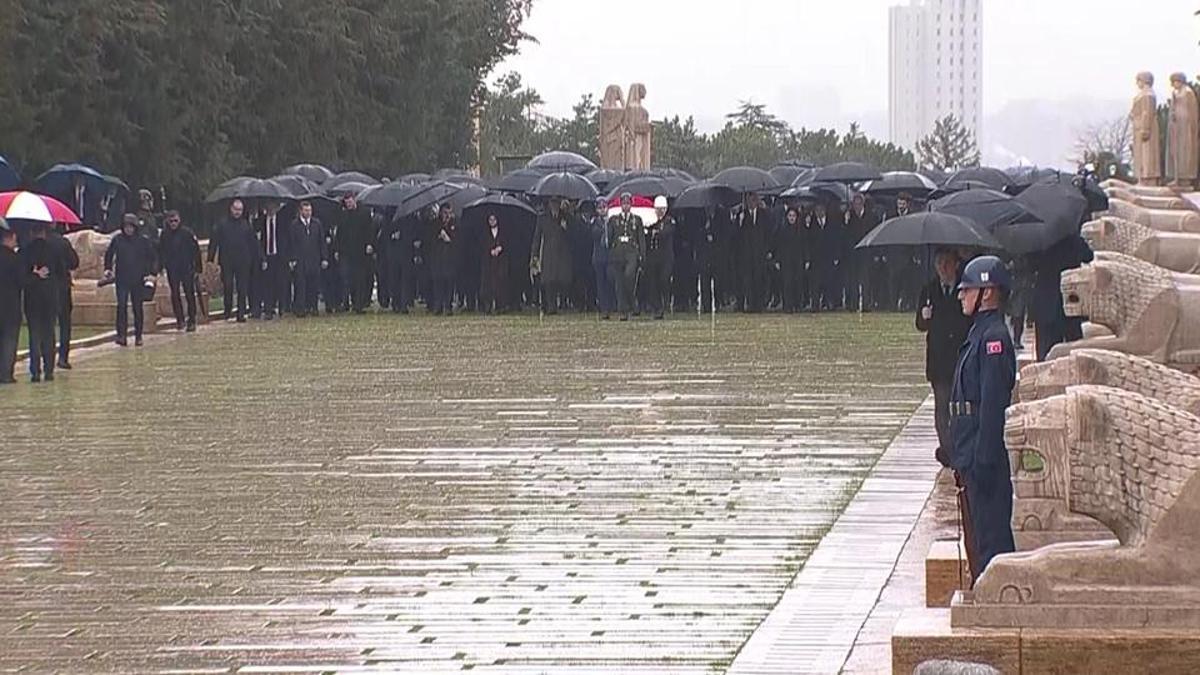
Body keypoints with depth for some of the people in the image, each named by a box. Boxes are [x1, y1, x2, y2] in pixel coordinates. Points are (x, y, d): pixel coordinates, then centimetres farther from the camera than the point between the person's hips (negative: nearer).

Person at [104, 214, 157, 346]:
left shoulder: (143, 241, -1)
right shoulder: (117, 240, 1)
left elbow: (152, 258, 7)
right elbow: (109, 255, 14)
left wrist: (152, 273, -3)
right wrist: (108, 269, 3)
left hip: (138, 280, 0)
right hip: (122, 280, 0)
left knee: (137, 308, 7)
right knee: (121, 306, -12)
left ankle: (138, 336, 16)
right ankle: (121, 335, -14)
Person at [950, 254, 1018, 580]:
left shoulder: (993, 337, -15)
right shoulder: (980, 334, 16)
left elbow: (992, 405, -21)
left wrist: (982, 462, -23)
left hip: (986, 459, -10)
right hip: (975, 458, 10)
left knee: (991, 535, -7)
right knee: (980, 537, 15)